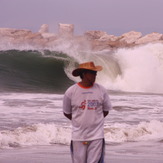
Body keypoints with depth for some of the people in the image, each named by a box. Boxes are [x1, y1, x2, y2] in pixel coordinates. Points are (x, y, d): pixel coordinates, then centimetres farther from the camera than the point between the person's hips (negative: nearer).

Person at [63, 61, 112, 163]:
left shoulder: (101, 90, -1)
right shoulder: (71, 92, -4)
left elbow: (106, 111, 11)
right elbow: (67, 113, 8)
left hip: (96, 135, 0)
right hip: (78, 136, 0)